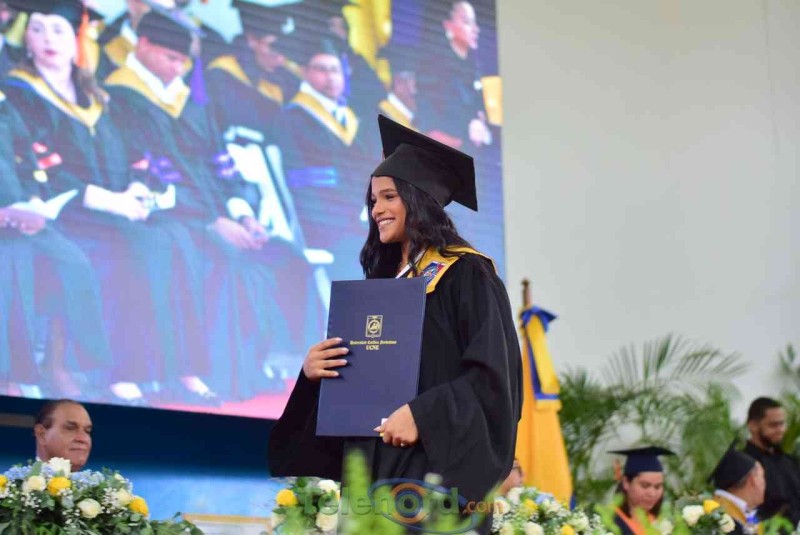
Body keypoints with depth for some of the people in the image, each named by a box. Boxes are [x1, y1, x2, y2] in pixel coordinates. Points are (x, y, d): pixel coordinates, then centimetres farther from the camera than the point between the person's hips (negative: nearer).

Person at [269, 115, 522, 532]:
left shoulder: (467, 276, -5)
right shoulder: (380, 282, 17)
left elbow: (492, 373, -13)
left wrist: (422, 415, -21)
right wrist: (314, 370, 0)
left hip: (436, 465, -7)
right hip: (372, 466, 7)